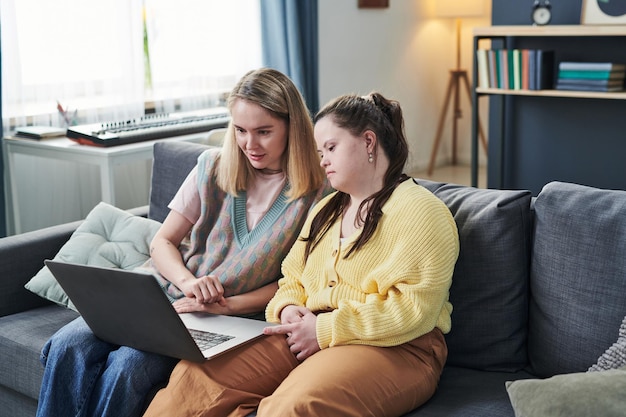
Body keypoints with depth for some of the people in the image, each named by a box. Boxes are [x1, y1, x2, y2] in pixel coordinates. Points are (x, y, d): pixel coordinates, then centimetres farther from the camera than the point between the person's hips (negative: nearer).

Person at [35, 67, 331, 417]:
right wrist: (187, 281, -15)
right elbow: (163, 241, 7)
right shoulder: (214, 166, 5)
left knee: (127, 363, -28)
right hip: (166, 292, 4)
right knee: (69, 345, -21)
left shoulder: (317, 193, -5)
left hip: (233, 316, -4)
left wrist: (227, 305, -15)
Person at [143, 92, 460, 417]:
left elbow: (415, 308, -16)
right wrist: (289, 308, -1)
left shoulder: (419, 211, -4)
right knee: (194, 375, -16)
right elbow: (292, 280, 24)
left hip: (392, 348, -7)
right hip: (311, 336, 7)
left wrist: (325, 329, -16)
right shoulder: (326, 210, 23)